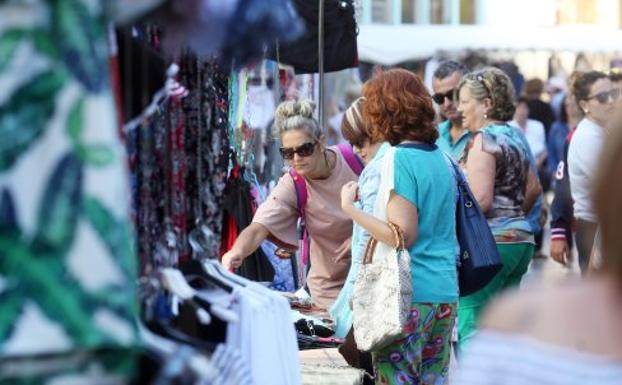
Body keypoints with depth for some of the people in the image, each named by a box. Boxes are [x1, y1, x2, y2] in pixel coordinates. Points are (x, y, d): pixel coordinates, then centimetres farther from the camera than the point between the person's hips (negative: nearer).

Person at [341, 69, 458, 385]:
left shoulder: (399, 159, -13)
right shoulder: (440, 157, 11)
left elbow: (403, 236, -17)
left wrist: (350, 208, -12)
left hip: (408, 294, -8)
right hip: (445, 293, 8)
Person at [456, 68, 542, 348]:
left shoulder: (484, 139, -10)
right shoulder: (515, 136, 16)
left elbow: (480, 200, -19)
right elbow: (534, 188, 26)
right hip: (520, 239, 9)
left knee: (469, 326, -9)